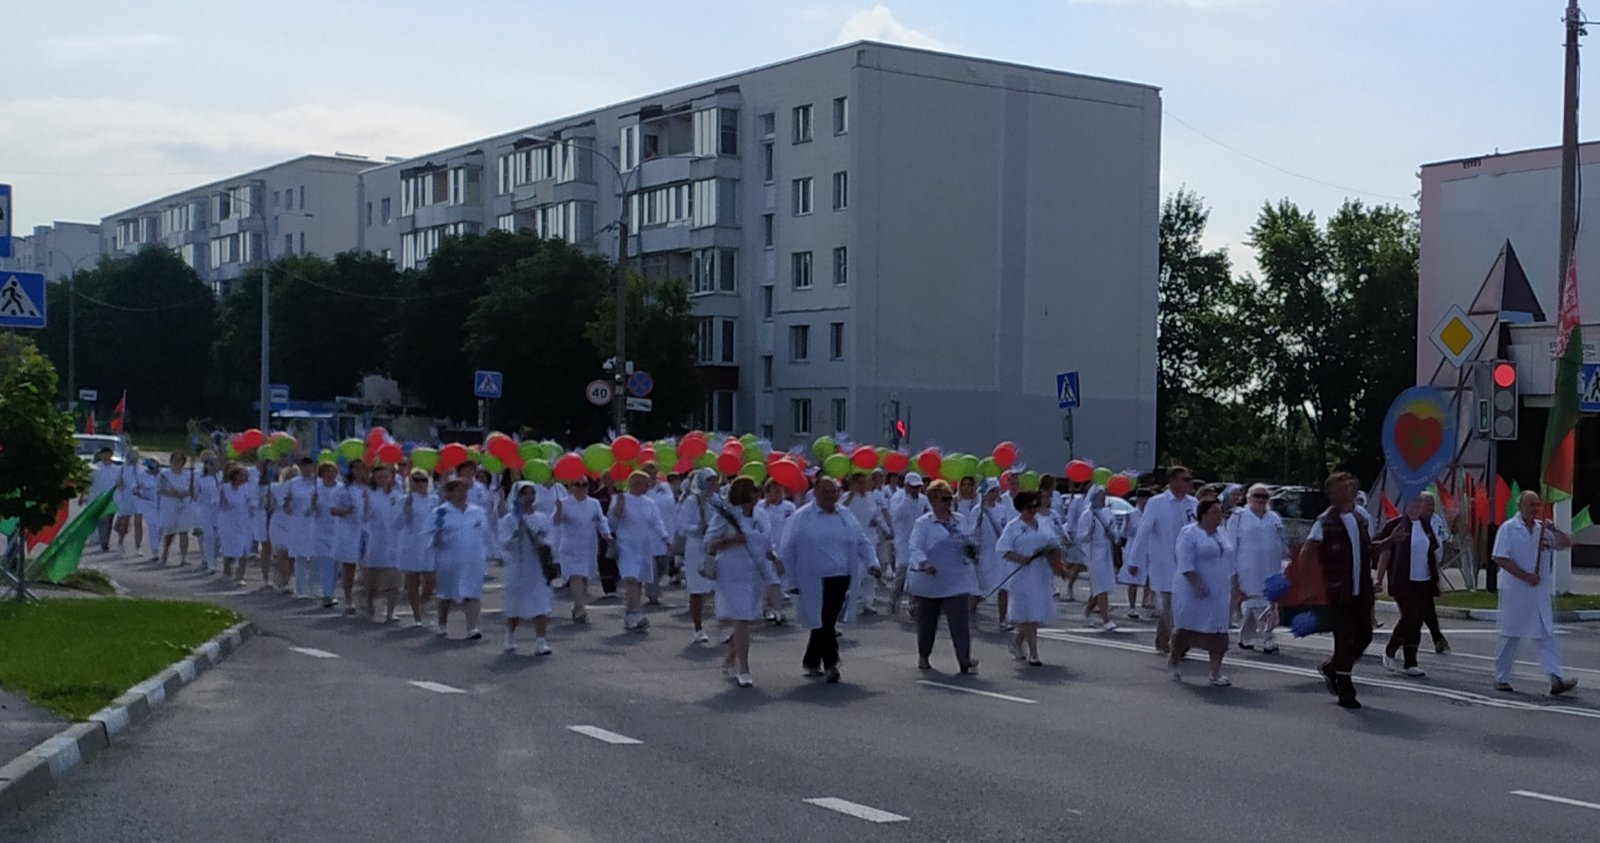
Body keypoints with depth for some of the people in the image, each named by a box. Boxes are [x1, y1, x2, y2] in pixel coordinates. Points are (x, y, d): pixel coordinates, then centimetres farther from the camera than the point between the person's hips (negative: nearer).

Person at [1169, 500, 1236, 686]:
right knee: (1187, 628, -1)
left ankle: (1216, 673, 4)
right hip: (1194, 592, -6)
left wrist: (1232, 589, 16)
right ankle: (1173, 660, 23)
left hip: (1219, 593, 6)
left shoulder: (1222, 535, 15)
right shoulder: (1189, 534, -9)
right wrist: (1196, 583, -26)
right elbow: (1185, 563, -17)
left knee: (1218, 632, 1)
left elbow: (1229, 563, 20)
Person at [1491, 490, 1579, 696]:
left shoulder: (1543, 529, 10)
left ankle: (1556, 679, -14)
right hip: (1515, 592, -4)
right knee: (1510, 636, 5)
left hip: (1541, 593, 4)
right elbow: (1501, 558, -12)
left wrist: (1554, 530, -12)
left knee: (1545, 636, -4)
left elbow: (1566, 543, 6)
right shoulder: (1508, 528, -5)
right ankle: (1501, 678, 17)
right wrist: (1526, 576, -16)